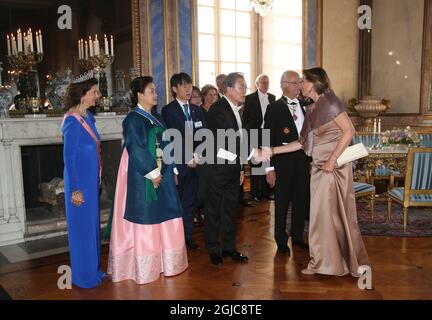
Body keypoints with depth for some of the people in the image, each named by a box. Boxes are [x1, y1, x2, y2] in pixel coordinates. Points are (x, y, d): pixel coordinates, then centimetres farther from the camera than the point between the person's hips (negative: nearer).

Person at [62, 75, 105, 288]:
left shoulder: (88, 116, 8)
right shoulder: (73, 121, -17)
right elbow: (69, 157, -17)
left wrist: (96, 180, 16)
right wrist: (76, 189, -17)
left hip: (91, 179, 9)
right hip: (79, 182, -9)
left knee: (92, 224, 17)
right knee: (82, 227, 2)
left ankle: (93, 269, 32)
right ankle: (83, 276, 17)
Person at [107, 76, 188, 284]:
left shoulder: (156, 118, 13)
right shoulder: (133, 119, -11)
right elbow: (136, 151, -17)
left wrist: (171, 169, 8)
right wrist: (152, 174, -16)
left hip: (161, 173, 8)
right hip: (142, 176, -8)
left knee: (164, 218, 11)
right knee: (145, 220, 0)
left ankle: (166, 262, 23)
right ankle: (144, 268, 12)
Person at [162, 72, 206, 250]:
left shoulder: (197, 110, 13)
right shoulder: (168, 110, -5)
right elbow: (173, 139, -11)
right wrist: (188, 159, -13)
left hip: (195, 162, 5)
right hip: (178, 163, -5)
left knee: (190, 201, 12)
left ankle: (188, 236, 24)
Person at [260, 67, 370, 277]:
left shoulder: (329, 102, -9)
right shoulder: (312, 109, 14)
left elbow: (349, 131, -14)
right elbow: (302, 143, 14)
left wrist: (332, 159, -18)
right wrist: (273, 151, 12)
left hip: (334, 167, -8)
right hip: (320, 167, 8)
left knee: (334, 213, -1)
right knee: (321, 214, 11)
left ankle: (351, 261, 15)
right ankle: (323, 262, 23)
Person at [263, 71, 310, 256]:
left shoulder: (303, 107, 10)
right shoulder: (274, 108, -7)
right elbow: (268, 139, -10)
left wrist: (310, 160, 10)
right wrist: (270, 168, -14)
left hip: (302, 161, 5)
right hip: (283, 162, -5)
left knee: (301, 201, 13)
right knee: (282, 204, 6)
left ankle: (297, 237, 29)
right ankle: (281, 241, 21)